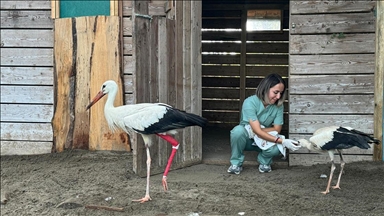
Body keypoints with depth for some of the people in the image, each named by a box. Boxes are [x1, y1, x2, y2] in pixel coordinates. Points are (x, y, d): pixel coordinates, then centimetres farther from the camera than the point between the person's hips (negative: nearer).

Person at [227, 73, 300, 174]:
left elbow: (277, 129, -10)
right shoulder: (250, 102, -27)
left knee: (275, 148, -33)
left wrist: (255, 130, -24)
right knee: (238, 130, -37)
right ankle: (236, 163, -11)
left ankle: (264, 162, 4)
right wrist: (282, 141, -39)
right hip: (246, 139, -2)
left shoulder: (278, 105, -14)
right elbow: (257, 131, -31)